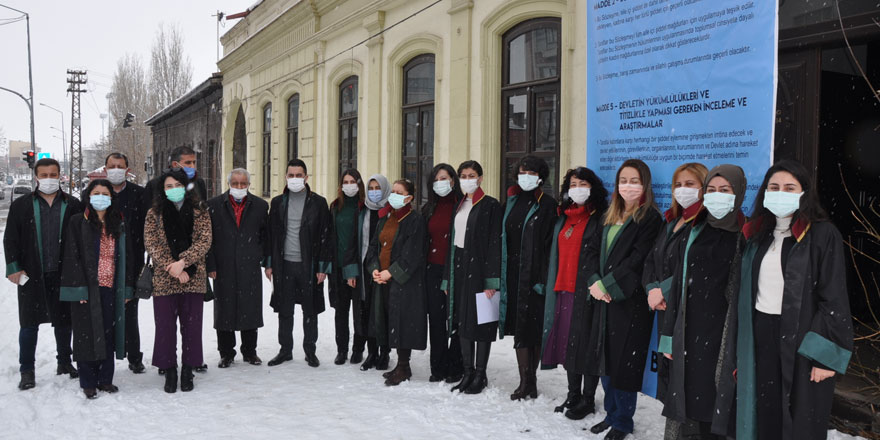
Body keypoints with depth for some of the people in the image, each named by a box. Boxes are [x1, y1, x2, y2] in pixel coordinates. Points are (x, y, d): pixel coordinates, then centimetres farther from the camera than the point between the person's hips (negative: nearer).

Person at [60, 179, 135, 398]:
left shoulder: (119, 224, 10)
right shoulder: (78, 222, -2)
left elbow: (127, 257, 11)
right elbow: (72, 256, -6)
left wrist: (127, 288, 6)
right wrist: (79, 288, -14)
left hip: (110, 289, 4)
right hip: (86, 289, -3)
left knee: (108, 335, 8)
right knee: (87, 335, 2)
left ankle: (105, 379, 19)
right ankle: (88, 383, 13)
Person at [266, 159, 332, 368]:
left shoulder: (318, 203, -1)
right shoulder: (277, 202, 7)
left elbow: (325, 236, -3)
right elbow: (270, 235, 10)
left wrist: (323, 267, -7)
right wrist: (269, 263, 5)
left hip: (308, 265, -2)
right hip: (284, 264, 2)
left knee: (310, 310, 6)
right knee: (284, 310, 9)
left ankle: (310, 351, 20)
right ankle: (285, 350, 22)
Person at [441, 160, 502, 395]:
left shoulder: (491, 205, -6)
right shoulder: (459, 206, 16)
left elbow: (495, 243, -12)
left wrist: (491, 281, -18)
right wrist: (448, 278, 13)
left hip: (478, 266, -7)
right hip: (459, 267, 7)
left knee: (480, 321, -2)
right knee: (462, 320, 8)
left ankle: (480, 375, 9)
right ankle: (468, 373, 17)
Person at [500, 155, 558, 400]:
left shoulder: (547, 205, -3)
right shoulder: (512, 202, 14)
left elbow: (549, 244, -10)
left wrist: (544, 277, -17)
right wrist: (498, 275, 9)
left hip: (533, 275, -5)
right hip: (513, 274, 5)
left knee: (534, 327, -1)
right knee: (519, 327, 6)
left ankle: (530, 382, 9)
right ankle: (526, 382, 12)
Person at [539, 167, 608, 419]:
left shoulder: (600, 218, -5)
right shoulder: (563, 218, 16)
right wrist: (552, 285, 17)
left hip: (585, 291, -7)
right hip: (563, 289, 7)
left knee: (586, 343, -1)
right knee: (567, 341, 12)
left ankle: (588, 400, 13)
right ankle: (573, 395, 26)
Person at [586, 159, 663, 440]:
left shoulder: (650, 219, -8)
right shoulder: (610, 217, 13)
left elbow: (637, 261, -16)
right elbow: (593, 250, 10)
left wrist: (606, 283, -15)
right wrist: (595, 282, -6)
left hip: (631, 301, -7)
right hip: (604, 300, 7)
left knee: (624, 362, 0)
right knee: (604, 359, 13)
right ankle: (612, 414, 29)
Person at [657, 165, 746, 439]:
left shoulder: (746, 236, -2)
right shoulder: (696, 231, 11)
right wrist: (669, 335, 8)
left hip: (720, 333, -4)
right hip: (688, 331, 4)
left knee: (711, 405, 0)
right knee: (682, 401, 5)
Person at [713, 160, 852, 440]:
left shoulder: (823, 235, -5)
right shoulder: (756, 235, 11)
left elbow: (834, 299, -8)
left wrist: (826, 356, -14)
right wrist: (737, 348, 10)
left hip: (800, 340, -5)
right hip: (756, 338, 5)